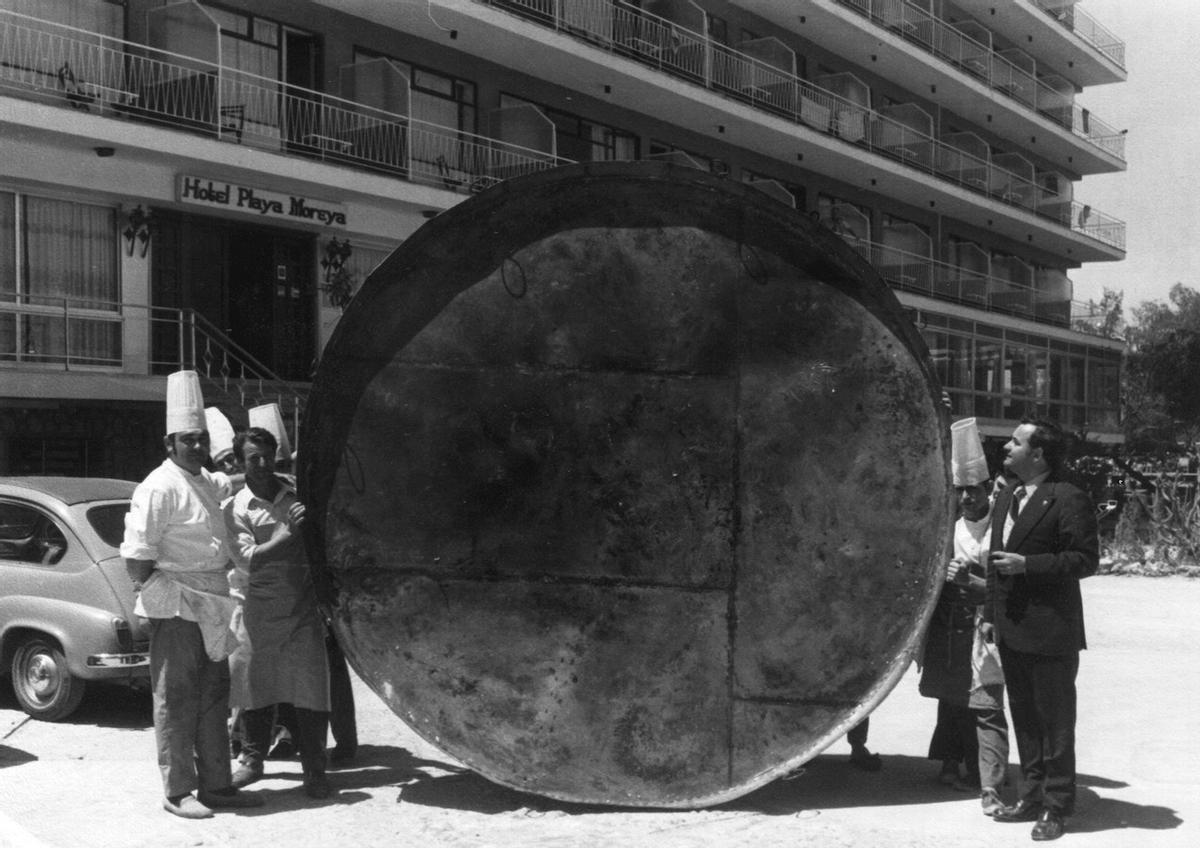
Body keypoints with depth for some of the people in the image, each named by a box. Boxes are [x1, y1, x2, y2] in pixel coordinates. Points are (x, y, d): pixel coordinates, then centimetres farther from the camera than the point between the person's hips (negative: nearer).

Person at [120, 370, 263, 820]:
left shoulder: (208, 483, 12)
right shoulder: (159, 487, -15)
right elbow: (136, 555, -18)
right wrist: (153, 590, -10)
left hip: (211, 608, 9)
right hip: (175, 609, -9)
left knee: (214, 697, 14)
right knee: (176, 700, 0)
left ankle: (215, 785, 24)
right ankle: (177, 792, 10)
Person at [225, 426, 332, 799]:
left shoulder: (295, 491, 6)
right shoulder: (239, 507, -3)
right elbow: (248, 559, -14)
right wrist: (288, 534, -21)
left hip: (304, 604, 1)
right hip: (261, 606, -1)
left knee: (311, 685, -3)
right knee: (257, 684, 8)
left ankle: (314, 769, 4)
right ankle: (253, 759, 26)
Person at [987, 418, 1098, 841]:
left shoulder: (1069, 500, -12)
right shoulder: (1007, 500, 15)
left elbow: (1085, 559, -16)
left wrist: (1027, 564, -21)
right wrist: (992, 615, 15)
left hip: (1050, 632, -8)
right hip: (1012, 630, 8)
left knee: (1055, 721, 2)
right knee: (1024, 718, 16)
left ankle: (1057, 806, 11)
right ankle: (1032, 795, 27)